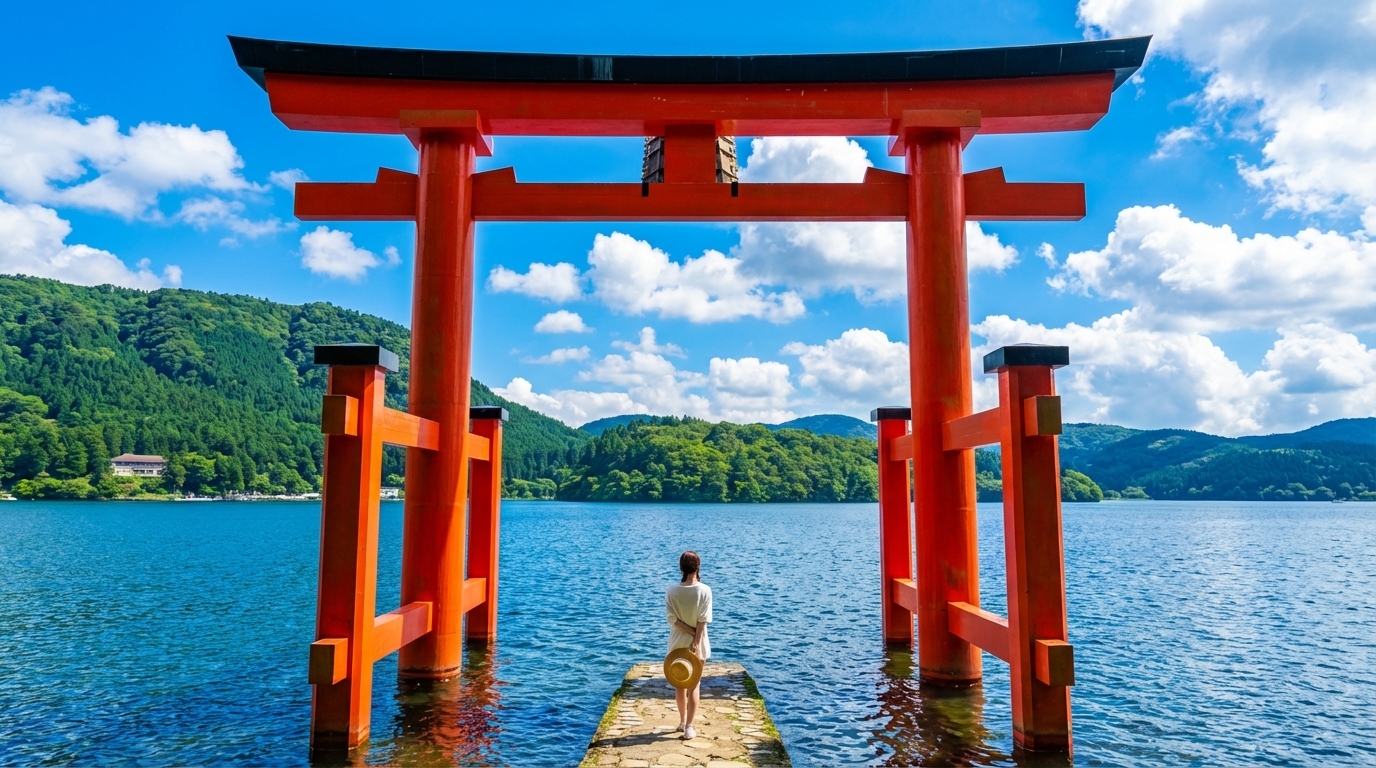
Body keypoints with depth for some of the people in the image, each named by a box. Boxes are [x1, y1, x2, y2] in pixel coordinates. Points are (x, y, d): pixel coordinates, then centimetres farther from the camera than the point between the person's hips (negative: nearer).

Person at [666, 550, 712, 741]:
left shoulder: (672, 590, -10)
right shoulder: (704, 590, -14)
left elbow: (673, 619, -13)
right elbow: (702, 621, -16)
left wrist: (691, 633, -10)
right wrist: (696, 643, -14)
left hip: (678, 644, 2)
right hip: (697, 644, -1)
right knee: (694, 685, 10)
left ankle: (683, 721, 30)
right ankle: (688, 727, 7)